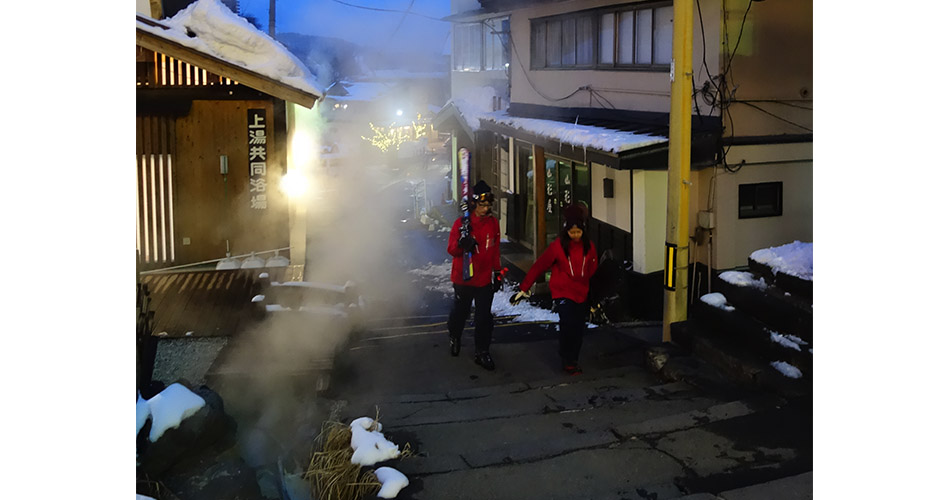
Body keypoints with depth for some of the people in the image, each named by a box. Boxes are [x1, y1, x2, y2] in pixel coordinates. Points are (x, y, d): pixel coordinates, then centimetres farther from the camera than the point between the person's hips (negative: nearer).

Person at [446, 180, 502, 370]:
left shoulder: (493, 223, 0)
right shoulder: (461, 223, -12)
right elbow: (451, 249, -13)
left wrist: (497, 272, 14)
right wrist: (462, 244, -35)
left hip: (484, 279, 2)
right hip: (463, 278, -2)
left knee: (484, 317, 2)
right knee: (460, 312, 15)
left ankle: (481, 352, 15)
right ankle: (454, 337, 44)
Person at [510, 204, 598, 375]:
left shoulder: (588, 247, 2)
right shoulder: (558, 246, -8)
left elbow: (593, 272, 11)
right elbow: (539, 266, -6)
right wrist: (524, 289, -8)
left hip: (582, 294, 4)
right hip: (562, 292, -4)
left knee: (578, 329, 6)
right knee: (568, 324, -18)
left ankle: (572, 361, 23)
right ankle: (567, 361, -1)